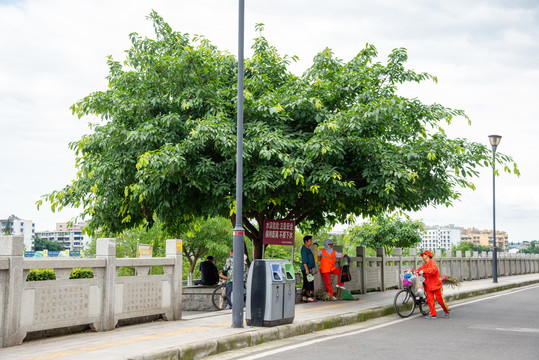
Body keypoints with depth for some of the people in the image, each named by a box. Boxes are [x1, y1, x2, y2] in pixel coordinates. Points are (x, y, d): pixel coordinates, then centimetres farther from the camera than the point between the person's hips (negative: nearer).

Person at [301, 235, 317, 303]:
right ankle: (309, 298, -9)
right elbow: (304, 260, -19)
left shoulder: (307, 249, 18)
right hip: (306, 269, -10)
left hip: (309, 269, 10)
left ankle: (304, 298, 8)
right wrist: (307, 269, -24)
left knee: (306, 284, 8)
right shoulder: (304, 249, -13)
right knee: (310, 283, -10)